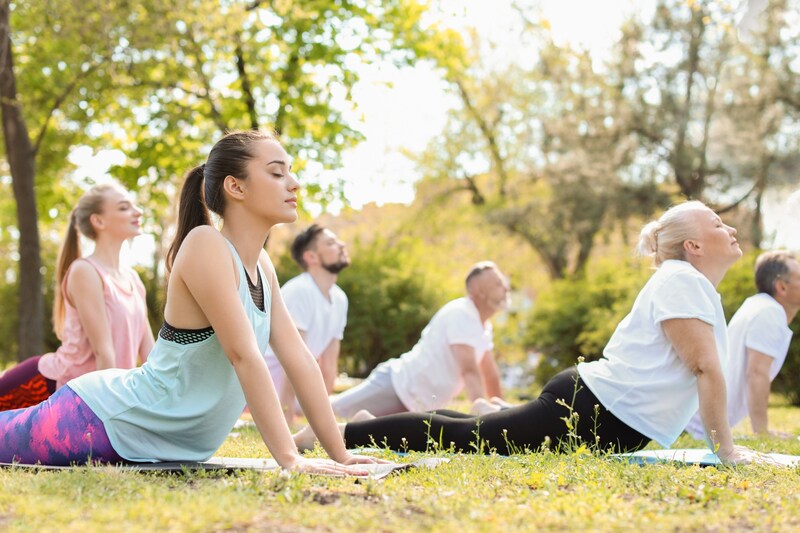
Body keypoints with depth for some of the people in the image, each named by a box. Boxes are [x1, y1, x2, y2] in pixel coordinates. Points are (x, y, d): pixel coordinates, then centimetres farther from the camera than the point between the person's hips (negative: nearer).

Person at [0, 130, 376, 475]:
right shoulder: (205, 245, -25)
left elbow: (298, 358, 1)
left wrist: (340, 453, -3)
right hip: (105, 421, -8)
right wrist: (289, 458, -33)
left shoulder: (261, 264, 1)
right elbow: (245, 356, -31)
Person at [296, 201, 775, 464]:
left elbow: (703, 370, 25)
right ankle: (336, 433, -1)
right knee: (464, 437, -7)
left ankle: (374, 428, 26)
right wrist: (725, 448, -15)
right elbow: (707, 369, -18)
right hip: (592, 411, -10)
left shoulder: (696, 287, 19)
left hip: (600, 413, 10)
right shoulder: (682, 280, -14)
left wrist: (723, 441, 21)